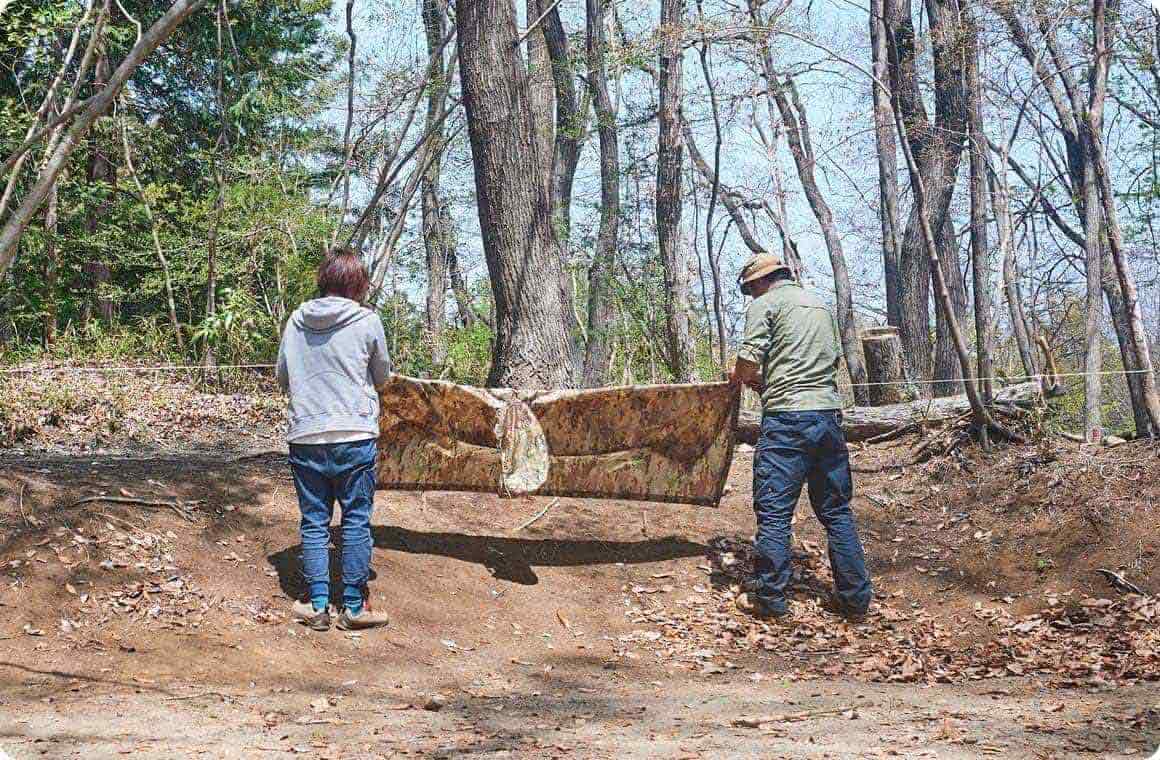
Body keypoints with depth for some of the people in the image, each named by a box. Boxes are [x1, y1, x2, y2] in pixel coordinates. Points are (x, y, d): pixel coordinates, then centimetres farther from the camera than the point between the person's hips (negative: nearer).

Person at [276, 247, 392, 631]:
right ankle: (354, 607, 7)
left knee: (314, 522, 9)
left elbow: (283, 378, 13)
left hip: (305, 437, 3)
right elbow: (382, 375, 8)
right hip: (355, 436, -3)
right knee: (356, 522, 5)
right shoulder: (367, 321, -5)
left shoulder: (296, 321, 4)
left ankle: (317, 605, 9)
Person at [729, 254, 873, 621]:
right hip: (829, 412, 6)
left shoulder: (765, 305, 1)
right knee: (837, 509, 12)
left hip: (787, 416, -6)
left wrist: (740, 377, 14)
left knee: (774, 511, -1)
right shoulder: (820, 306, 22)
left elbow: (749, 361, -9)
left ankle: (770, 598, 2)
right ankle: (855, 597, 13)